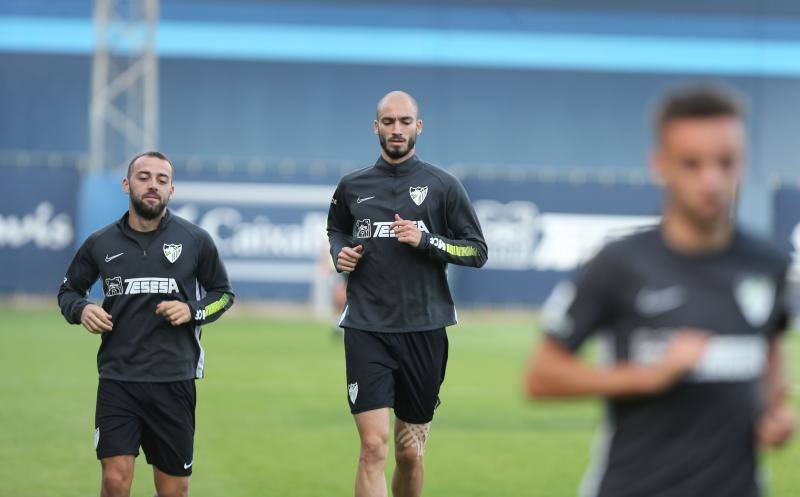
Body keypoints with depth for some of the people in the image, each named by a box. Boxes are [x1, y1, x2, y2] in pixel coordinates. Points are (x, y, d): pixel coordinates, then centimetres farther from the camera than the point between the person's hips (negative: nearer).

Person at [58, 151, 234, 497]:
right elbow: (68, 290, 19)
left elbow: (223, 293, 14)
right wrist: (81, 310, -4)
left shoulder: (195, 240, 3)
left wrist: (193, 311, -6)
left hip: (174, 378, 0)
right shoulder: (100, 243, 5)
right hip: (118, 377, 0)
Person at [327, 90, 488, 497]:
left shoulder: (443, 186, 2)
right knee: (374, 447, -14)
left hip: (424, 330, 0)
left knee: (410, 454, 10)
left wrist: (426, 241, -13)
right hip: (366, 328, 0)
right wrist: (340, 254, 6)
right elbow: (336, 229, 28)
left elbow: (477, 251, 2)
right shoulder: (352, 187, 8)